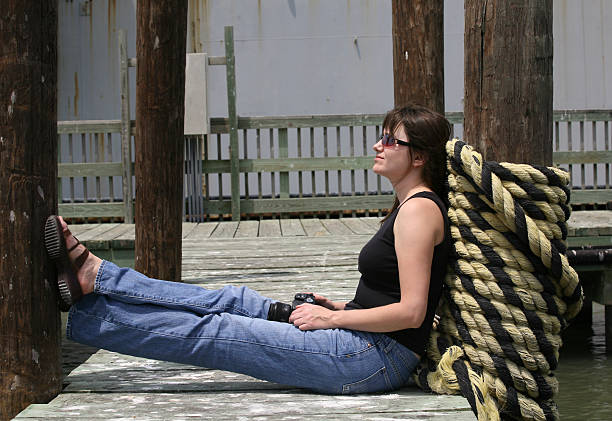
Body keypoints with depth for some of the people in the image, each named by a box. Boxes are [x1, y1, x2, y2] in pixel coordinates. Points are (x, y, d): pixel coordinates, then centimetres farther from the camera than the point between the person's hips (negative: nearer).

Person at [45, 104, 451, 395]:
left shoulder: (419, 209, -15)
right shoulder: (409, 206, 17)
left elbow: (411, 311, -22)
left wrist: (332, 318, -13)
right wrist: (339, 307, 11)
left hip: (374, 359, -10)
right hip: (365, 346, 10)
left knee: (211, 333, -5)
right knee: (233, 301, 6)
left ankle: (85, 297, 1)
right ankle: (91, 275, 9)